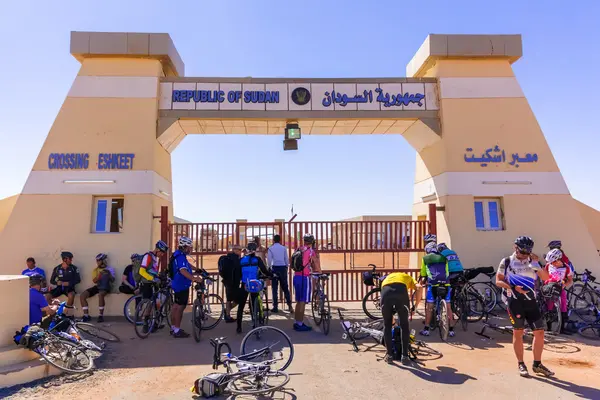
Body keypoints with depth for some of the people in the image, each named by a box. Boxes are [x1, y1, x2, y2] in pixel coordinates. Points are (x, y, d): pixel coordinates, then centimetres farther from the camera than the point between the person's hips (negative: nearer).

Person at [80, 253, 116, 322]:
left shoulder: (110, 269, 4)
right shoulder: (95, 270, 16)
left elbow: (112, 280, -8)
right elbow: (94, 281, 2)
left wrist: (109, 274, -26)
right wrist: (99, 275, -18)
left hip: (105, 287, -5)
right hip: (97, 286, 5)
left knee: (100, 294, -38)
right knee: (82, 296, -16)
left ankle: (101, 315, -29)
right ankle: (86, 316, -9)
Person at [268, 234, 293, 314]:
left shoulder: (270, 248, 0)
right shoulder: (284, 248, 4)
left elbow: (269, 260, -4)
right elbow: (287, 259, 4)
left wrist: (269, 268, 11)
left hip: (275, 268, -2)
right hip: (283, 268, 2)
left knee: (275, 288, 4)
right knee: (285, 288, 9)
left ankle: (275, 307, 4)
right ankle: (289, 305, 1)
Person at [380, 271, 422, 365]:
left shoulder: (387, 278, 45)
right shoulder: (408, 277, 41)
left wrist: (392, 321, 51)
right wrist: (415, 305, 24)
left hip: (386, 292, 2)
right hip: (401, 292, -1)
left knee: (387, 326, 20)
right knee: (404, 325, 17)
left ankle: (389, 355, 23)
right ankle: (405, 356, 19)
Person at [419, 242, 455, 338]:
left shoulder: (425, 258, 12)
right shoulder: (444, 257, 19)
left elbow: (423, 273, 19)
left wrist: (422, 280, 37)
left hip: (433, 284, -2)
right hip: (445, 284, 2)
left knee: (429, 307, 6)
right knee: (448, 306, 9)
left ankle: (426, 329, 9)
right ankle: (451, 330, 12)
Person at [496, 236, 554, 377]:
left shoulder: (532, 262, 9)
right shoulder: (506, 262, 0)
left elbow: (545, 278, -2)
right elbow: (498, 281, -3)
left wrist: (538, 264, -15)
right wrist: (513, 287, -17)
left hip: (531, 301, 4)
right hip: (515, 301, -4)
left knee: (539, 331, 3)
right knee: (518, 332, 4)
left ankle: (537, 364, 19)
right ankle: (521, 365, 16)